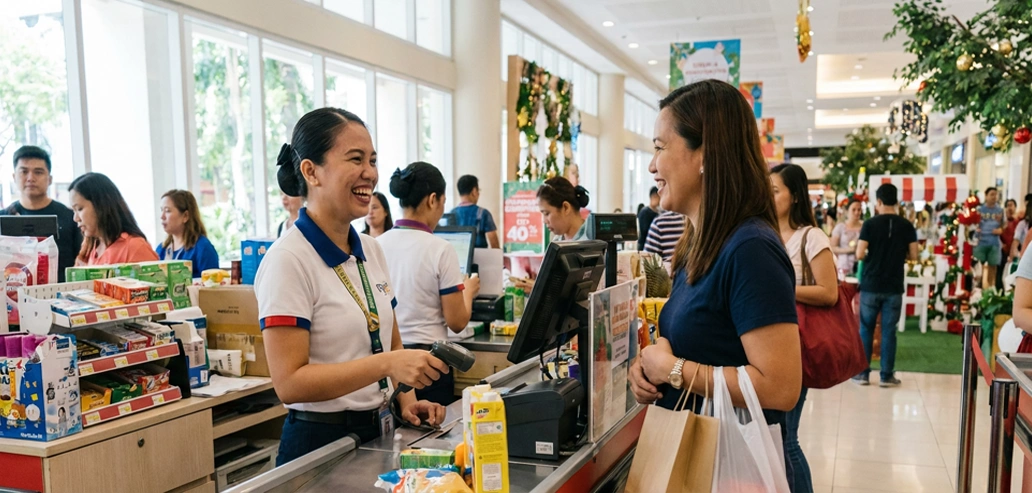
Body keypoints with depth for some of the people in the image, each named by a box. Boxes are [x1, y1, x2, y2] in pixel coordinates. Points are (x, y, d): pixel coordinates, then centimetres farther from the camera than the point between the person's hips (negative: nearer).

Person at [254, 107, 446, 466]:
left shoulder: (371, 251, 4)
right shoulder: (288, 260, -17)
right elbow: (289, 382, -22)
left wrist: (406, 400, -3)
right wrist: (386, 365, -30)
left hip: (378, 434, 7)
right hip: (320, 442, -7)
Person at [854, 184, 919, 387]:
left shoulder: (870, 224, -7)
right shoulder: (907, 226, -1)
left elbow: (860, 254, -12)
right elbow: (913, 256, 0)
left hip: (870, 285, -1)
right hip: (894, 287, 2)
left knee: (866, 329, 8)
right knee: (889, 331, 6)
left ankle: (863, 373, 11)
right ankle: (887, 375, 10)